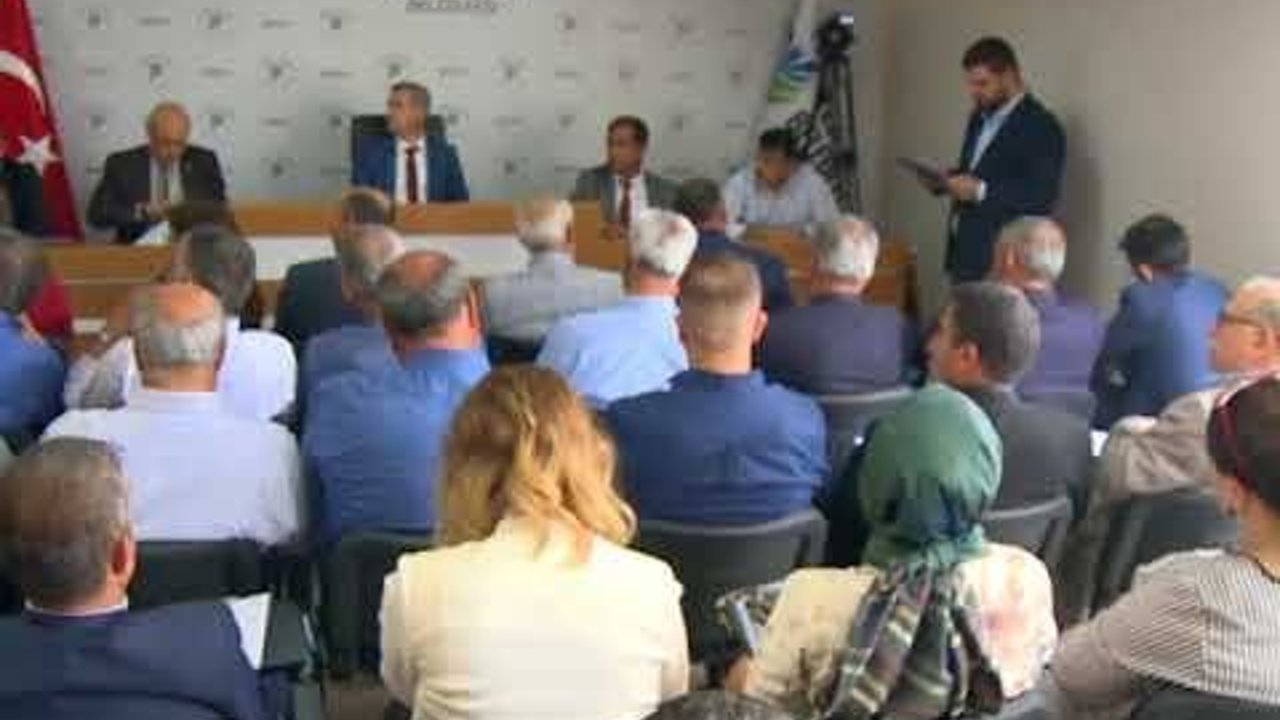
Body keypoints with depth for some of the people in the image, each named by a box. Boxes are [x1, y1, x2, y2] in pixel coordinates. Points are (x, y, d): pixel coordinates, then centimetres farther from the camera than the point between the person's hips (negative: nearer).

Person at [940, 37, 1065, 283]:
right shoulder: (980, 117, 15)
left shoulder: (1041, 126, -12)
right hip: (965, 252, 8)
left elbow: (1043, 196, -20)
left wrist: (981, 191, -25)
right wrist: (948, 180, 2)